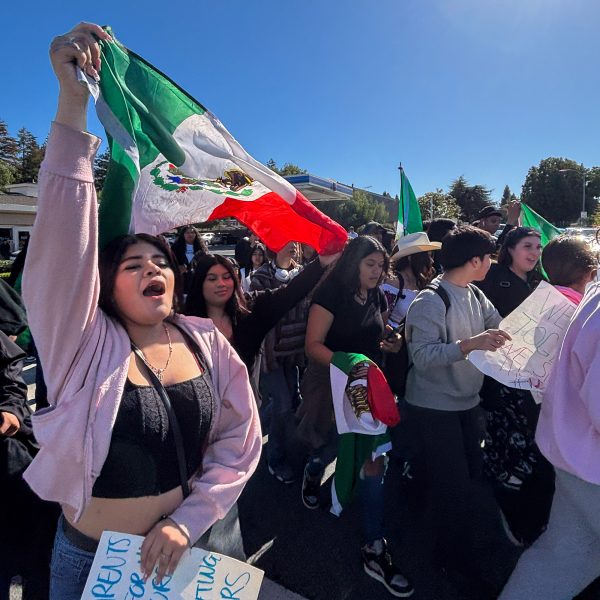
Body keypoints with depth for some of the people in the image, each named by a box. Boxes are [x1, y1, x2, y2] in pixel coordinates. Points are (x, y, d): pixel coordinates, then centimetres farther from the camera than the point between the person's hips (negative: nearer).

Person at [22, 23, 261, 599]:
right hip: (89, 553, -1)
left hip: (181, 546, 2)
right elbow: (64, 232, -29)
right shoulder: (86, 342, -15)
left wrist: (186, 522, -13)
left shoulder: (206, 341, -10)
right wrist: (73, 104, -37)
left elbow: (241, 442, -6)